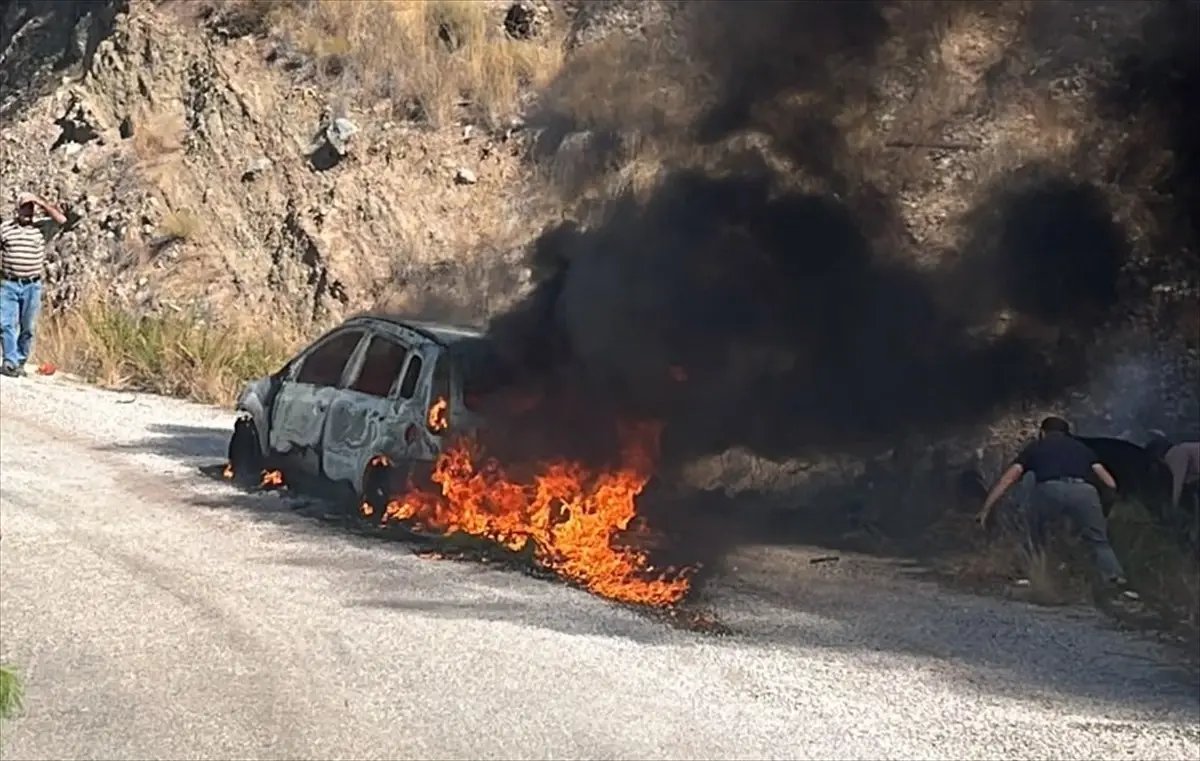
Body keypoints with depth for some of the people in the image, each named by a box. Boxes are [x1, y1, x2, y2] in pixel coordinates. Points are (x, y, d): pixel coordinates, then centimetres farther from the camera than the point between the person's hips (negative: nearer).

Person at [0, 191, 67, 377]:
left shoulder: (43, 227, 4)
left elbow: (62, 220, -9)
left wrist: (42, 203, -10)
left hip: (32, 286, 0)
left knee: (27, 328, 5)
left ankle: (20, 362, 14)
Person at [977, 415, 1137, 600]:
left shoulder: (1036, 447, 34)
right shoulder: (1082, 447, 38)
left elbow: (1007, 479, 30)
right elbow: (1107, 478, 31)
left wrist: (986, 509, 32)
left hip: (1050, 489, -1)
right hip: (1084, 491, 1)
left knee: (1034, 534, 28)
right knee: (1098, 542, 14)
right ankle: (1118, 581, -6)